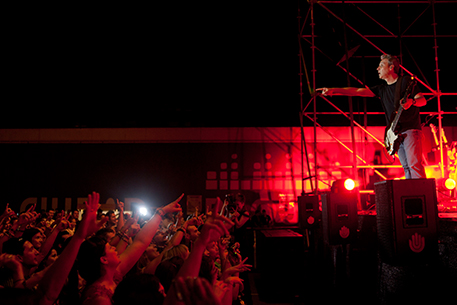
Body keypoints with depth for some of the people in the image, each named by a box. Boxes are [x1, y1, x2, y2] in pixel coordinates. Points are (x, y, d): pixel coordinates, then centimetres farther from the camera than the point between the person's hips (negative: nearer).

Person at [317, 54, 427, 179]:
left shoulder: (405, 82, 0)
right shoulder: (382, 89, 17)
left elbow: (423, 100, -5)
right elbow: (357, 91, 8)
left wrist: (411, 101, -28)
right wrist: (333, 91, -1)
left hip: (410, 130, -6)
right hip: (396, 134, 6)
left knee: (414, 164, -15)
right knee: (406, 167, 4)